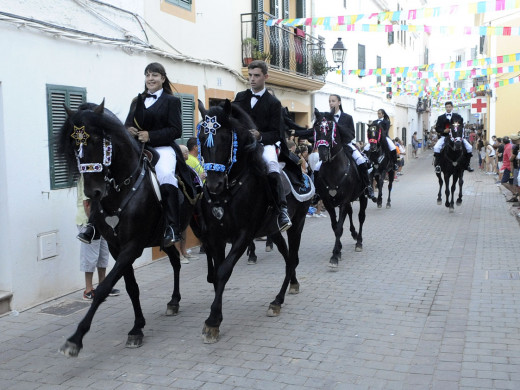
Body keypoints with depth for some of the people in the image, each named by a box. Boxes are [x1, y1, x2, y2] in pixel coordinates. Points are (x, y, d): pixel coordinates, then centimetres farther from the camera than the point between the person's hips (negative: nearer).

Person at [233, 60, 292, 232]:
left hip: (264, 143, -5)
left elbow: (276, 133, -5)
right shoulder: (240, 97, 13)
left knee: (271, 163, -35)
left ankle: (282, 211, -38)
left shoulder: (273, 103, 1)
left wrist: (260, 136, -25)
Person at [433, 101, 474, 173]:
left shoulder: (457, 116, 9)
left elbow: (462, 126, 8)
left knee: (469, 147, -13)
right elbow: (437, 128, 5)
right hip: (444, 136, -1)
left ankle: (467, 165, 2)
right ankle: (437, 165, -16)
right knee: (436, 147, -30)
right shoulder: (441, 117, 8)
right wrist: (443, 131, -13)